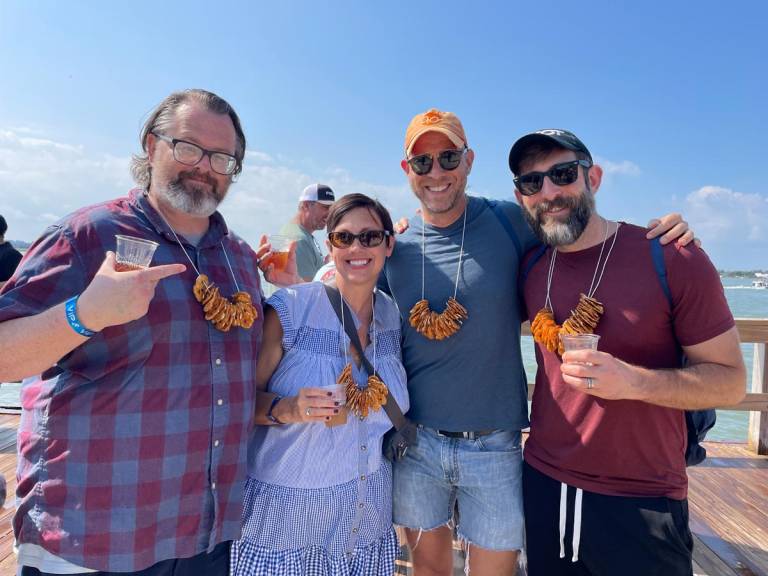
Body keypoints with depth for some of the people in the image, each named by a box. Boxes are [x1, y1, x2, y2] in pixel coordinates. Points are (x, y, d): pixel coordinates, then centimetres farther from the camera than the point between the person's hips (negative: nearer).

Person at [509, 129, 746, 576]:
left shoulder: (673, 258, -14)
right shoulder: (530, 267, -1)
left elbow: (731, 380, -9)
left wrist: (633, 381, -26)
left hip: (642, 505, -4)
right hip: (544, 488, 5)